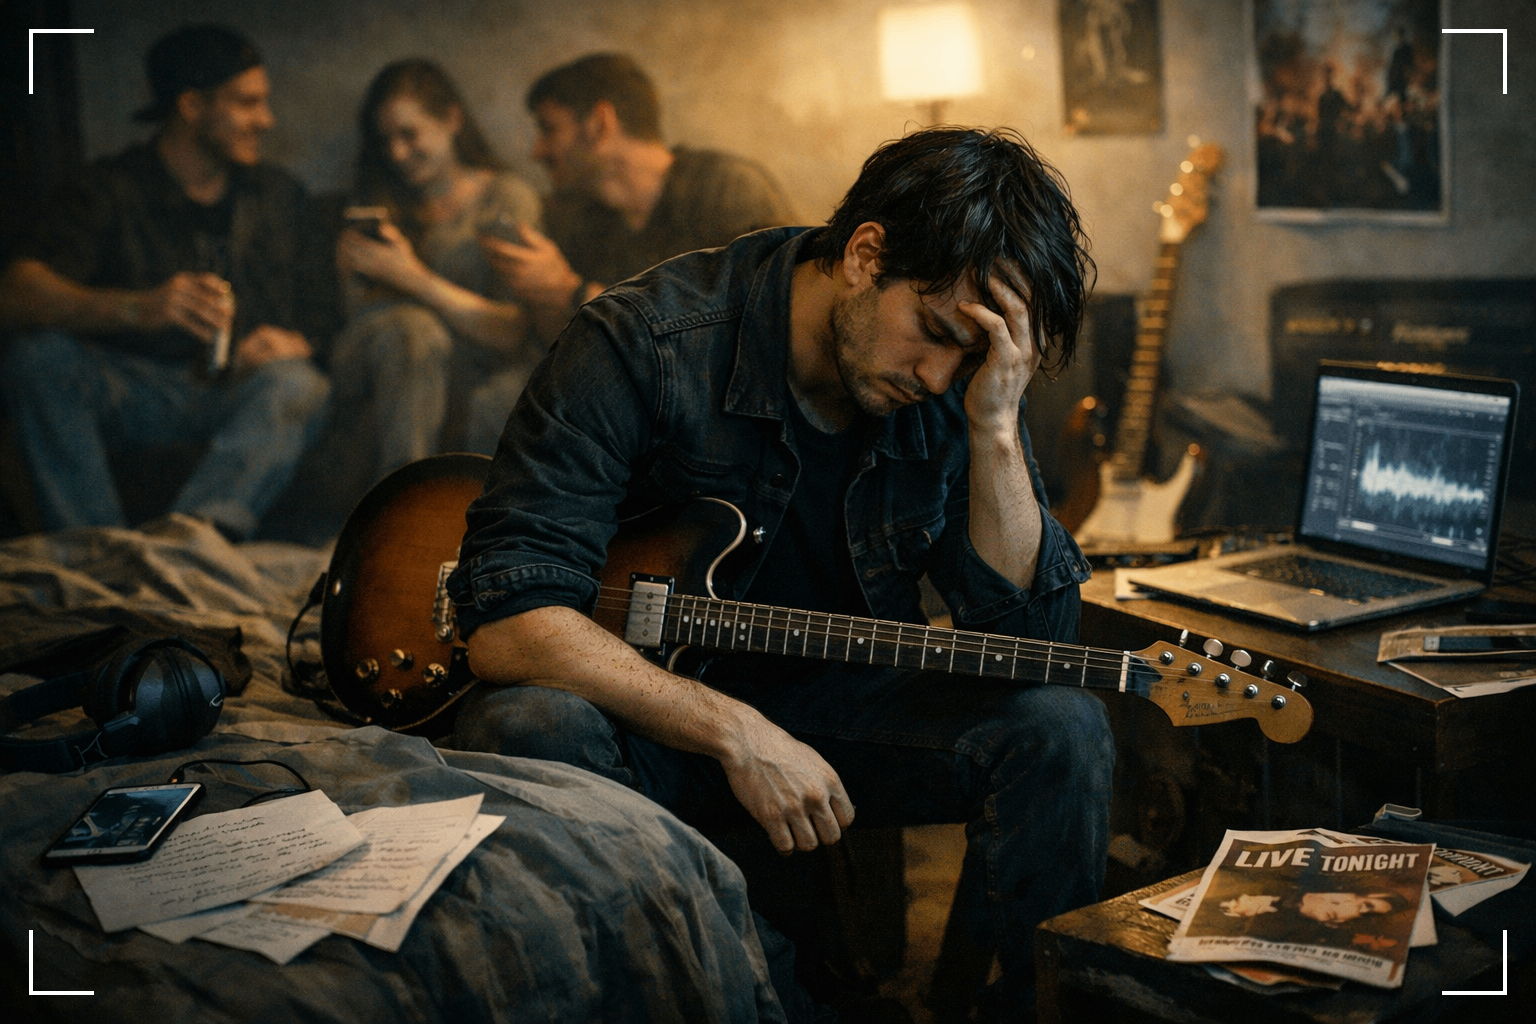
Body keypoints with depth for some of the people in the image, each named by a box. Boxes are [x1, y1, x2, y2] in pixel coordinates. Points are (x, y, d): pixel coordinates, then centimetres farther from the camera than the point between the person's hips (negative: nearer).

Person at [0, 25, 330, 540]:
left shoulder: (278, 195, 14)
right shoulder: (110, 191, 0)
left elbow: (321, 319, 10)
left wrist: (295, 346, -16)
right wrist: (135, 308, -35)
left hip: (247, 389, 1)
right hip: (132, 392, -1)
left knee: (296, 383, -32)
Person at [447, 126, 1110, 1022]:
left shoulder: (960, 380, -8)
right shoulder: (643, 343, -21)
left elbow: (1034, 637, -13)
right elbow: (506, 619, -26)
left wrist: (996, 430, -26)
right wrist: (734, 732, -32)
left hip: (841, 702, 4)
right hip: (654, 704, -3)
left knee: (1060, 729, -20)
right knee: (525, 731, -35)